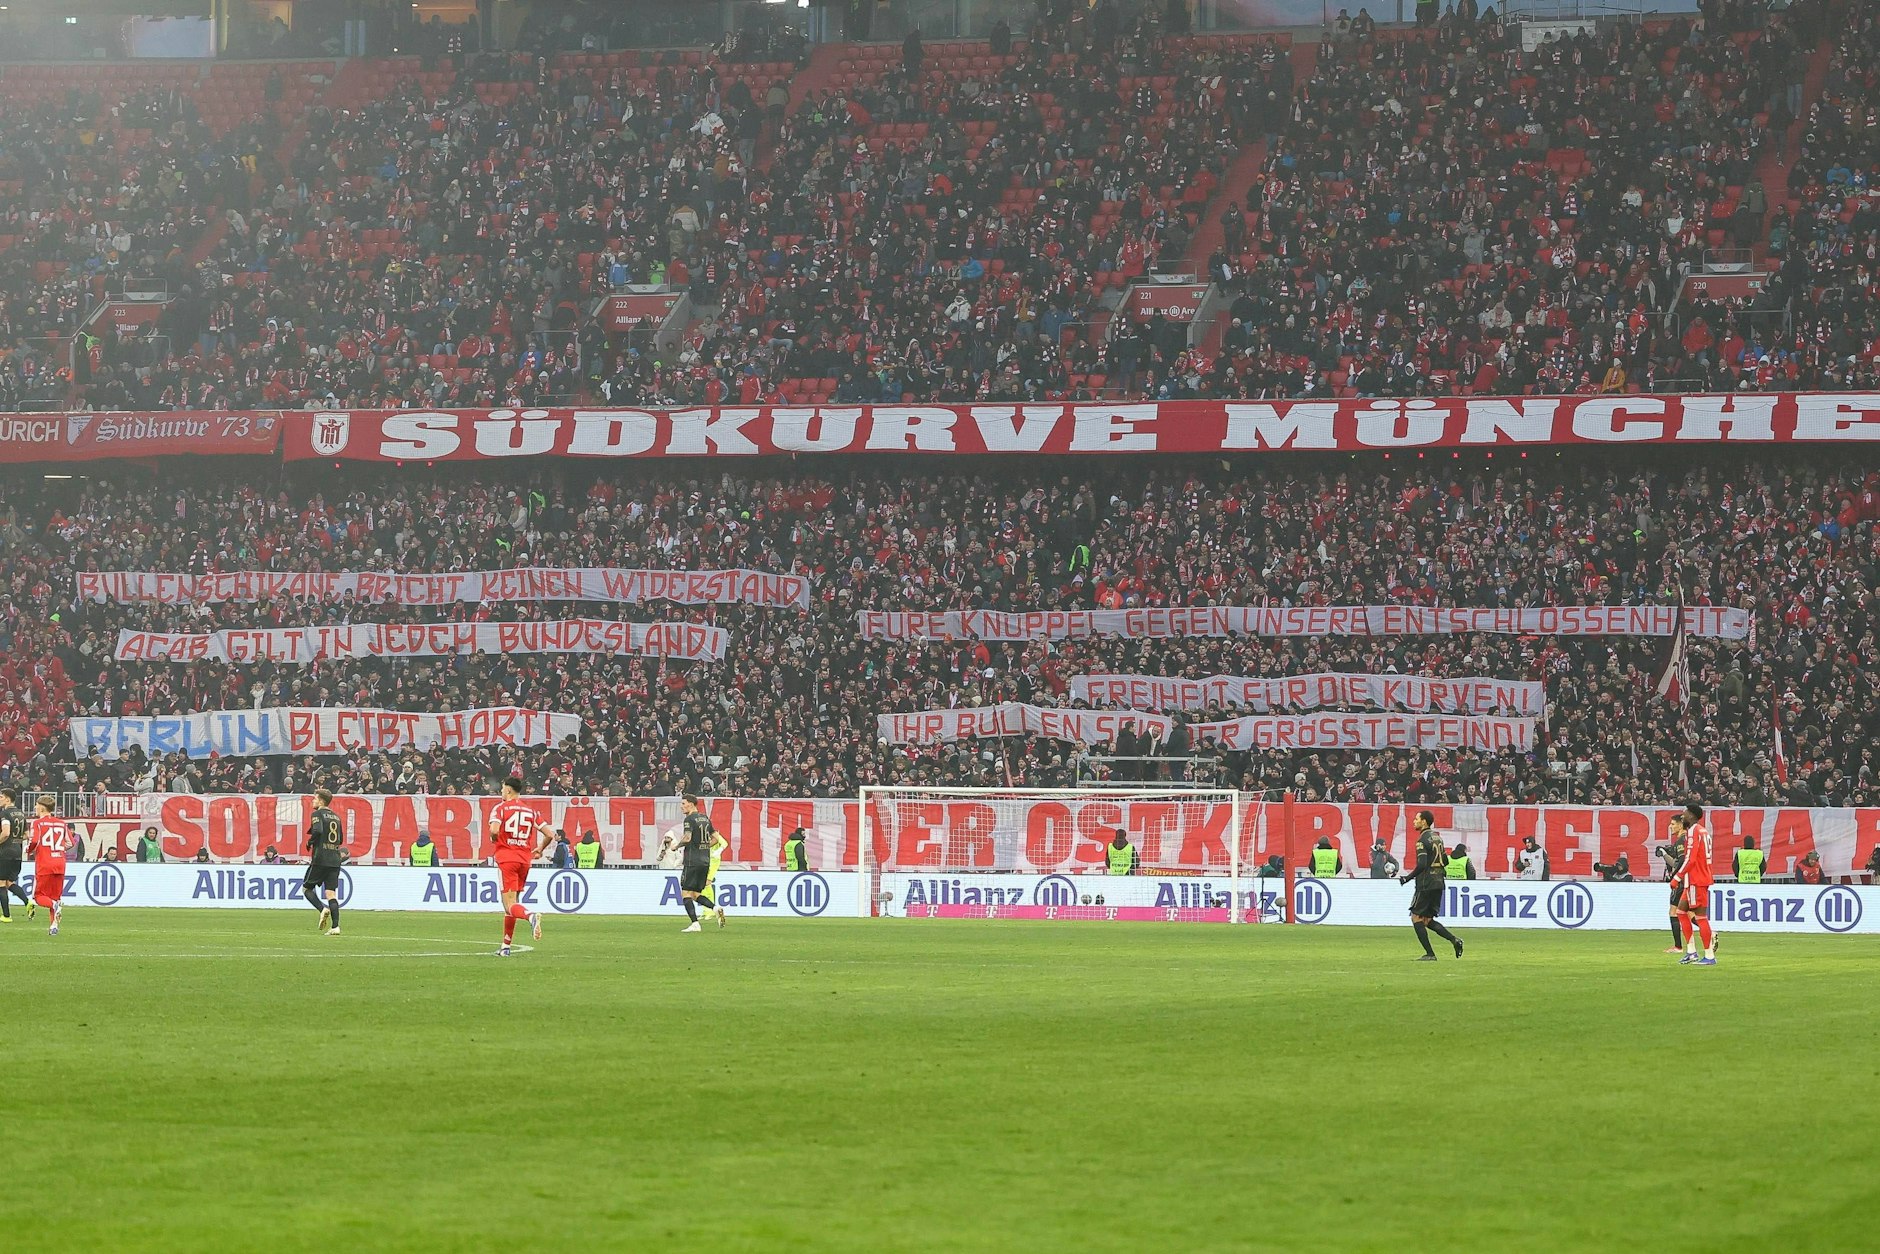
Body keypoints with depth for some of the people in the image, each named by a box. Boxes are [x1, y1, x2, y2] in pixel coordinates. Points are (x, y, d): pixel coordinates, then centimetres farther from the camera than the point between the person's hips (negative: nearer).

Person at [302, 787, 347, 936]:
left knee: (307, 887, 9)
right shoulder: (336, 816, 16)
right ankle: (335, 926, -6)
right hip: (335, 860, 6)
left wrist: (310, 843, -7)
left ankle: (323, 909, -14)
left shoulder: (318, 814, -5)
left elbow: (317, 830, -23)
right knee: (331, 893, 4)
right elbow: (340, 840, 19)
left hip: (320, 859, -6)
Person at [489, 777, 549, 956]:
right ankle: (506, 946, 20)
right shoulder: (530, 811, 11)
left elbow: (494, 830, -20)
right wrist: (539, 850, 26)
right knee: (512, 903, 16)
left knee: (510, 906, -10)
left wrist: (493, 839, 3)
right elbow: (548, 835, 8)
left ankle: (530, 915, -43)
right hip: (525, 860, 5)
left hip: (506, 859, -5)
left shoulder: (500, 809, -3)